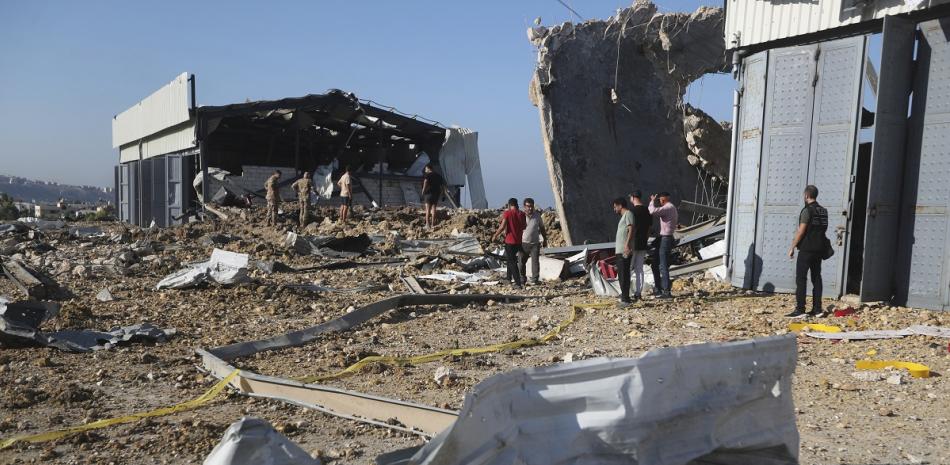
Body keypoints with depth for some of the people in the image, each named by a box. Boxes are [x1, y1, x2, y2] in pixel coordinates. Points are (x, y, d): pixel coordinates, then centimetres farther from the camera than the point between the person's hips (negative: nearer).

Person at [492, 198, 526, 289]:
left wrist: (495, 236, -4)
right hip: (519, 241, 5)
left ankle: (518, 283, -8)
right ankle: (509, 277, 37)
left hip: (510, 241, -5)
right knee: (510, 258, 26)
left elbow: (502, 227, -16)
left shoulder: (507, 213, -11)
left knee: (512, 262, -1)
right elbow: (523, 227, 11)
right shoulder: (521, 214, 3)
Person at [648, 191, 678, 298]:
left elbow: (653, 211, -31)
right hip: (663, 238, 11)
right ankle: (658, 288, 23)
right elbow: (677, 221, 29)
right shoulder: (672, 208, 16)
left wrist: (652, 201, -14)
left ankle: (667, 292, -4)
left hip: (665, 239, -11)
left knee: (663, 266, -7)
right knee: (655, 264, 16)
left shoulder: (668, 208, -16)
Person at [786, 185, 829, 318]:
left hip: (806, 249, -8)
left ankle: (800, 310, -8)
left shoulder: (807, 210, -12)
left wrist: (792, 247, -9)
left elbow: (801, 231, -15)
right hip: (819, 249, 8)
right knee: (816, 278, 10)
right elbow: (822, 230, 18)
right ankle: (817, 309, 11)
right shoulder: (823, 211, 12)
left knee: (800, 279, -6)